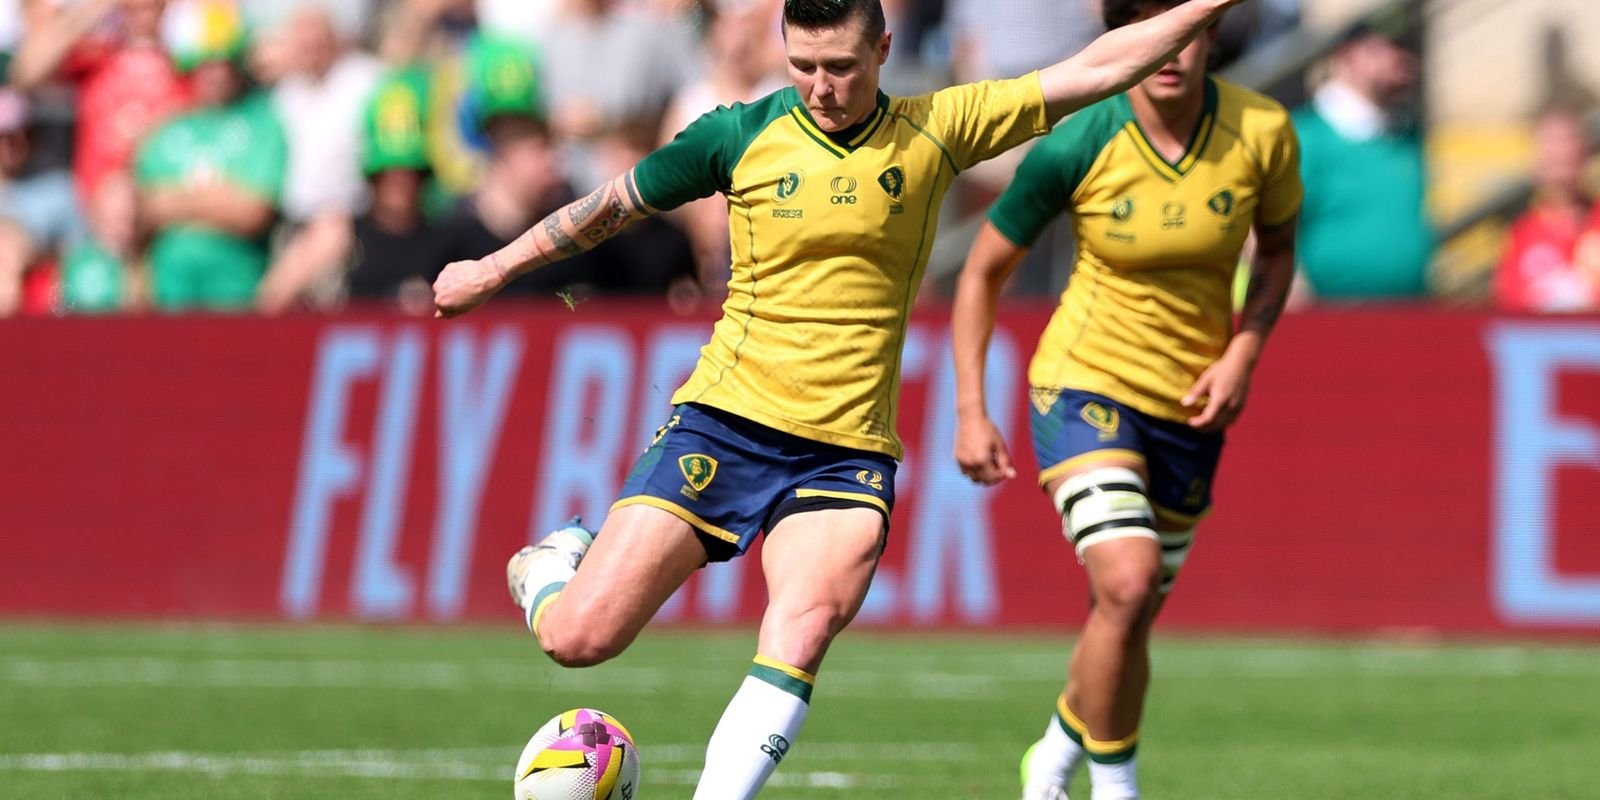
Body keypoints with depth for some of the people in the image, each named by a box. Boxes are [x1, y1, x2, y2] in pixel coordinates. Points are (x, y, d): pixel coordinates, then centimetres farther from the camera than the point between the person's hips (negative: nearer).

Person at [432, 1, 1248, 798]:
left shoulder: (934, 131, 2)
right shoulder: (740, 136, 0)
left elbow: (1094, 71, 3)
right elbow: (612, 204, 15)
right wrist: (491, 271, 22)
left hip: (848, 452, 0)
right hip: (724, 424, 0)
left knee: (806, 625, -28)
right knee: (580, 638, -7)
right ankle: (551, 567, 28)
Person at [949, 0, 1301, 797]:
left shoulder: (1261, 132, -11)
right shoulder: (1075, 147, -17)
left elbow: (1278, 249, 9)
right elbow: (983, 271, -3)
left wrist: (1242, 354, -7)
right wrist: (970, 411, -8)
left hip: (1189, 405, 4)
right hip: (1085, 384, -4)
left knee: (1128, 619, 12)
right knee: (1128, 584, -25)